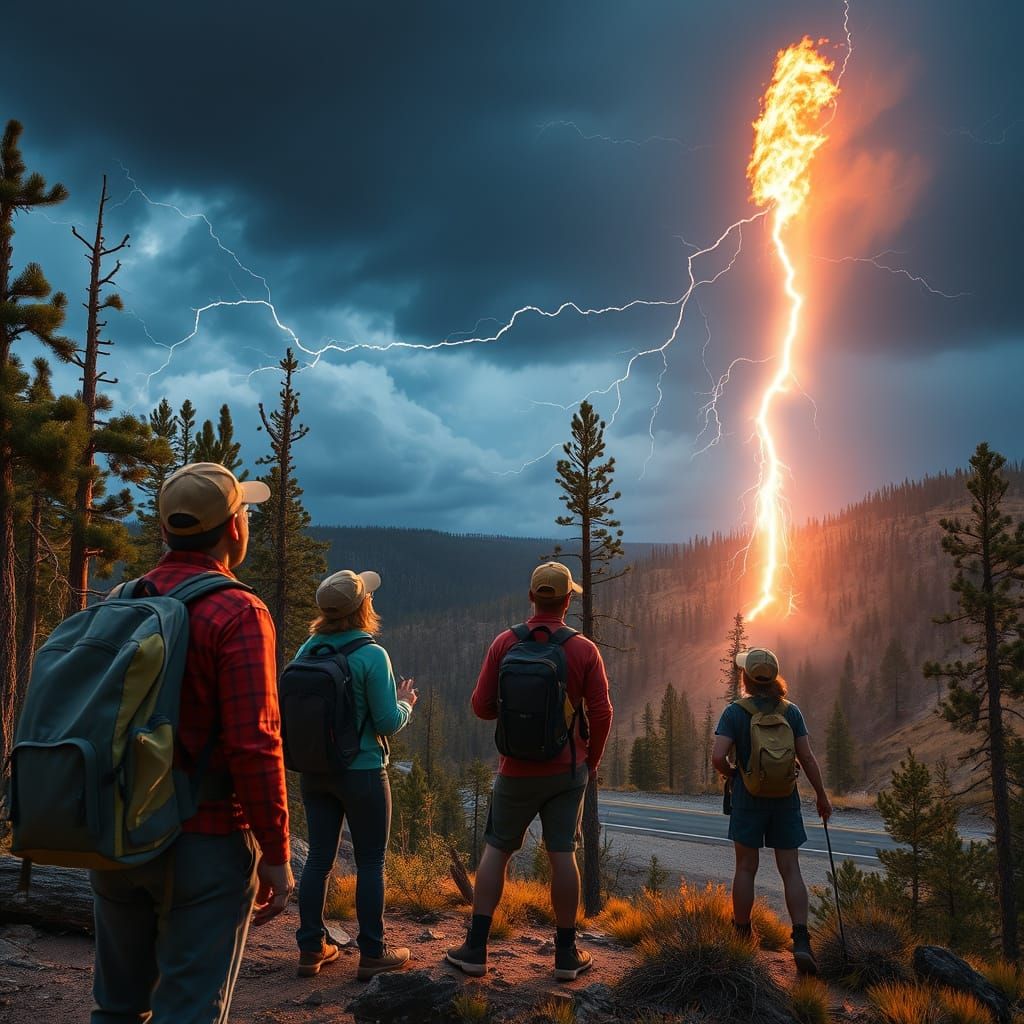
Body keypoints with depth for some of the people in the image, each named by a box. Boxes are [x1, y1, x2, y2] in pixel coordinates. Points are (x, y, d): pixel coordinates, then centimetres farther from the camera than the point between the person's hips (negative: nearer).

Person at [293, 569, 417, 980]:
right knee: (370, 862, 6)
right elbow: (388, 722, -15)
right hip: (362, 772, -5)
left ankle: (311, 948, 22)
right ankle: (372, 954, 13)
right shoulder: (371, 655, -17)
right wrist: (406, 702, 4)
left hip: (314, 771, 5)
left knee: (319, 858, 14)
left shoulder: (307, 651, -1)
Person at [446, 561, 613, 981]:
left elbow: (481, 706, -6)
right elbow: (601, 713, -7)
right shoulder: (584, 650, -8)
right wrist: (592, 760, 9)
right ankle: (566, 955, 15)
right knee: (562, 855, 7)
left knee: (495, 851, 11)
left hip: (517, 770, 0)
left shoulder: (505, 643, -8)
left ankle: (476, 949, 12)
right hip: (568, 770, 0)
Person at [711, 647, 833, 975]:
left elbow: (718, 756, -18)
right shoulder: (791, 711, -2)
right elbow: (807, 757, -4)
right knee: (790, 870, 5)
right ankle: (801, 940, -7)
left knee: (746, 868, 10)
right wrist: (822, 795, 7)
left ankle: (741, 936, 21)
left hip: (748, 799, -2)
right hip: (785, 798, 2)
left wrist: (730, 773, 4)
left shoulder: (735, 712, -10)